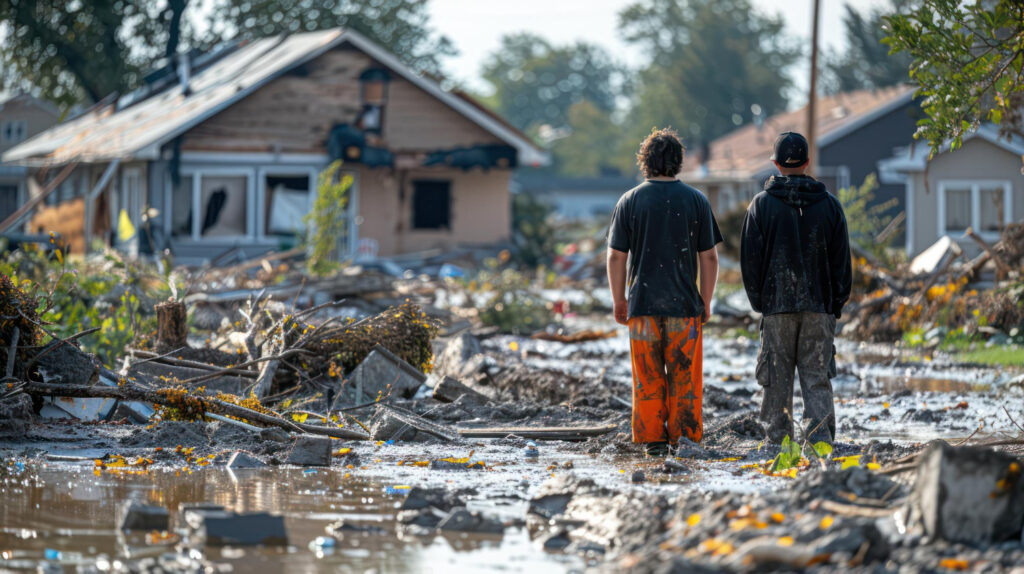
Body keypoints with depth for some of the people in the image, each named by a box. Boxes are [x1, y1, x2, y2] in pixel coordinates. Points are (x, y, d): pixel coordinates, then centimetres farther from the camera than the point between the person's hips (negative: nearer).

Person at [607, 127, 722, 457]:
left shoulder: (630, 201, -1)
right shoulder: (696, 201, -1)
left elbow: (616, 257, -1)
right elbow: (709, 258, 0)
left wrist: (619, 301, 9)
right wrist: (706, 303, 9)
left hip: (642, 304, 0)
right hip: (685, 305, 0)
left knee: (648, 378, 6)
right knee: (684, 378, 6)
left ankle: (652, 439, 6)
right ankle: (684, 439, 6)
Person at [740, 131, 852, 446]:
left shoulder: (761, 205, -1)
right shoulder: (829, 204, 4)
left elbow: (750, 259, 1)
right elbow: (842, 259, 7)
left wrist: (758, 300, 11)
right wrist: (837, 302, 13)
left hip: (775, 304, -1)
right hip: (819, 307, 1)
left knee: (777, 379, 5)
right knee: (817, 377, 3)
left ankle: (778, 442, 6)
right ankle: (820, 438, -9)